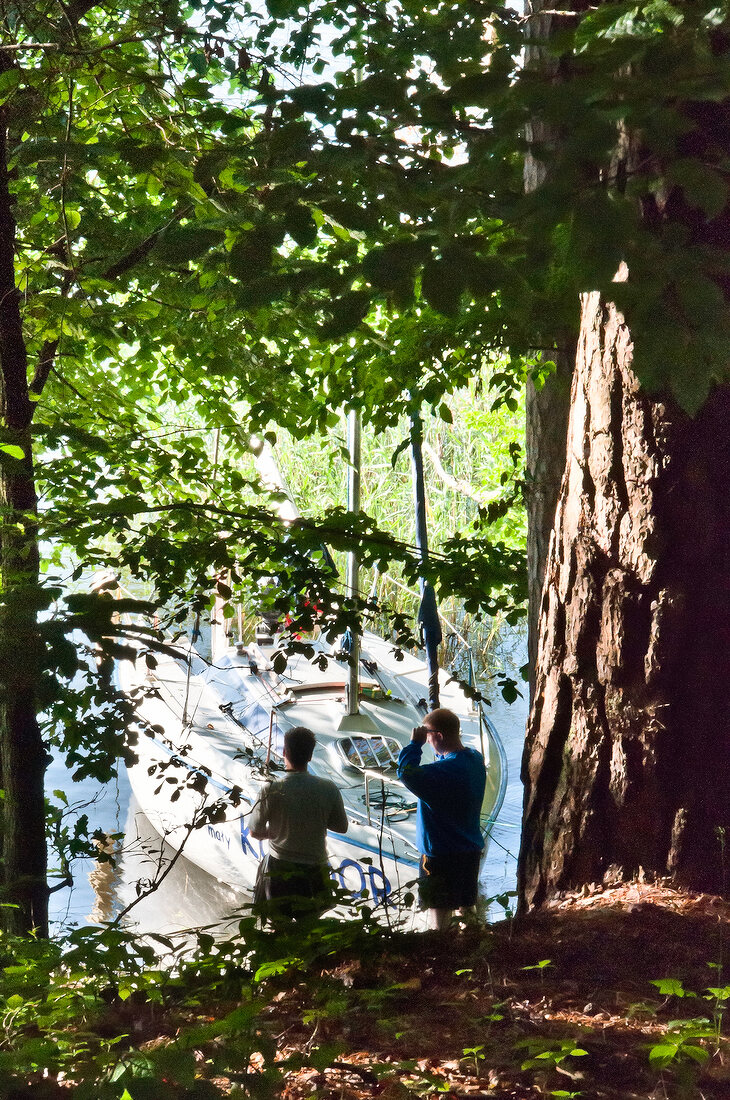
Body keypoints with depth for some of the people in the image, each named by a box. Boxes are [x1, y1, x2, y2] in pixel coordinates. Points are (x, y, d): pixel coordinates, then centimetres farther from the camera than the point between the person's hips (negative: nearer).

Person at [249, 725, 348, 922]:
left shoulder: (272, 790, -17)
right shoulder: (328, 789, -12)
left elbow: (255, 832, -6)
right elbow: (342, 827, 1)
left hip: (280, 869, -1)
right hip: (315, 869, 2)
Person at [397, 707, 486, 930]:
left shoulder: (447, 770, -28)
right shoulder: (475, 759, 2)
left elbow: (407, 773, -39)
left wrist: (415, 743, -26)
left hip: (442, 855, -9)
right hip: (471, 851, 9)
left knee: (439, 913, 2)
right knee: (467, 906, 20)